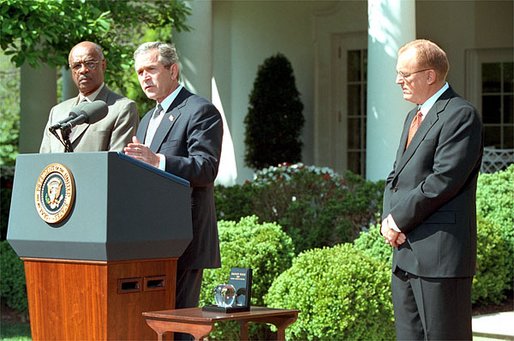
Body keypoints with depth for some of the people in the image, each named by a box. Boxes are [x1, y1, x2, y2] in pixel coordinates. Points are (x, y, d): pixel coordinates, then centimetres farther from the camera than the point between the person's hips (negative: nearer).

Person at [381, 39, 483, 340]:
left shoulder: (461, 115, -10)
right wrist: (390, 220, 2)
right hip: (406, 251, 9)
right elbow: (396, 175, 21)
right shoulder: (414, 117, 21)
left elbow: (444, 180, -18)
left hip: (441, 251, -9)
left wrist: (400, 219, -12)